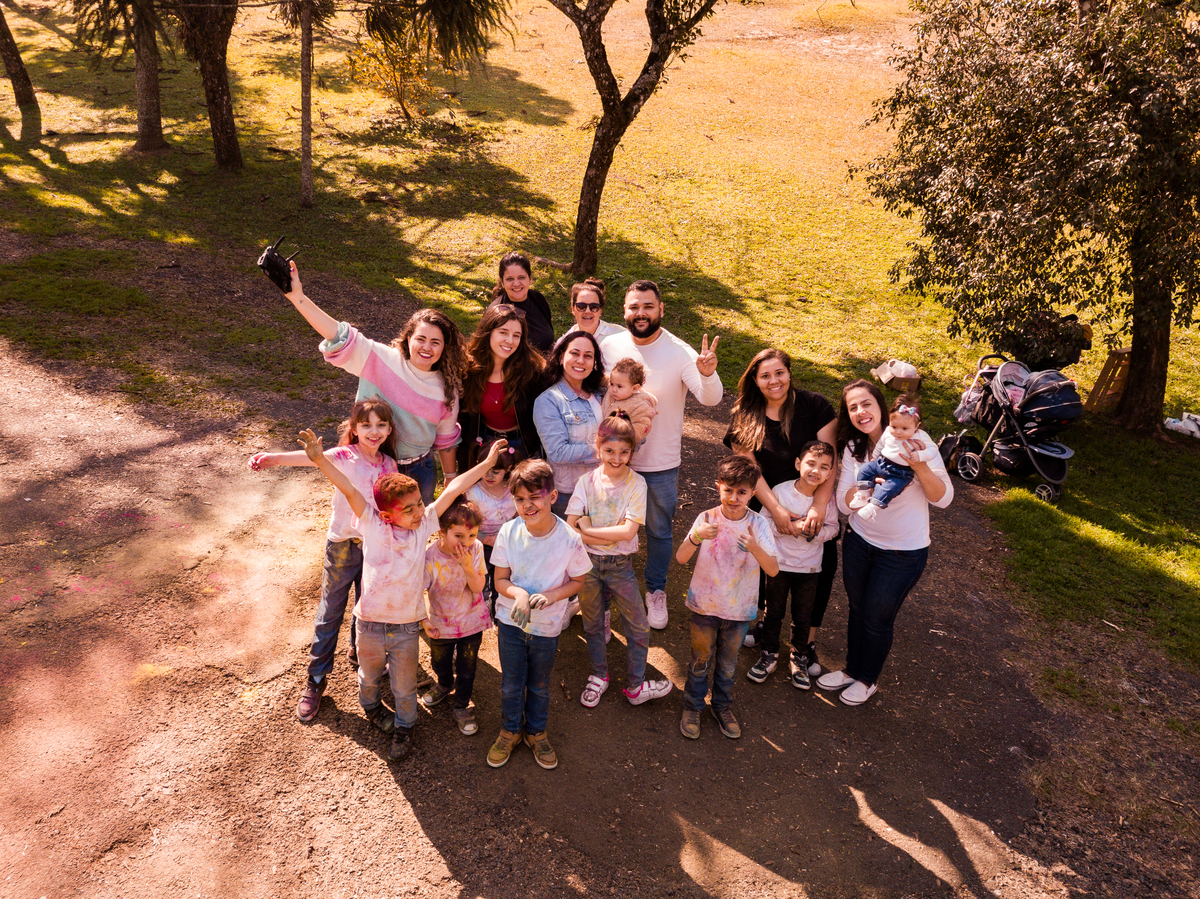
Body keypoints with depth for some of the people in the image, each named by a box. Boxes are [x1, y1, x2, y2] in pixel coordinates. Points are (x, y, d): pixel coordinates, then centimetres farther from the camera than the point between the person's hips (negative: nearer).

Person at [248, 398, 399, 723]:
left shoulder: (389, 465, -3)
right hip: (343, 544, -4)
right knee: (330, 613, 7)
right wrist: (273, 458, -55)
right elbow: (313, 456, -37)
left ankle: (359, 653, 48)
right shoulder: (345, 456, -17)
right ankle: (315, 679, 22)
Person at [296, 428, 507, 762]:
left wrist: (488, 462, -10)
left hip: (407, 625, 1)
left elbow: (452, 489, -10)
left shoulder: (424, 525, -10)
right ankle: (371, 707, 58)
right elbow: (349, 490, -27)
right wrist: (320, 460, -40)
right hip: (370, 622, -1)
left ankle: (404, 727, 45)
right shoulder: (373, 525, -15)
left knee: (404, 686, 18)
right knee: (369, 675, 27)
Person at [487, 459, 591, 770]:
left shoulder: (569, 539, -22)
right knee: (511, 683, 17)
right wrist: (519, 594, -29)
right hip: (511, 620, 1)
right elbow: (500, 580, -8)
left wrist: (549, 596, -24)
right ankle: (510, 730, 44)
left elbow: (577, 581, -7)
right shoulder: (509, 532, -17)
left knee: (540, 685, 20)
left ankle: (537, 732, 45)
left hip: (547, 625, -1)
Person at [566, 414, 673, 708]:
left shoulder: (636, 483, -10)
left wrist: (588, 529, -17)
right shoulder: (587, 481, -7)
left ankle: (637, 686, 26)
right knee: (592, 624, 18)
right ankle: (598, 676, 40)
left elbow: (628, 530, -18)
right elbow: (571, 527, -14)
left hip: (620, 565, -1)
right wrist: (611, 535, -21)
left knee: (639, 628, 7)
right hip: (587, 562, 1)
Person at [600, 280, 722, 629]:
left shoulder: (680, 353, -16)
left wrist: (708, 375, -48)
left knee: (659, 531, 16)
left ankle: (656, 592, 40)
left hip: (661, 464, -2)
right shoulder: (609, 347, -8)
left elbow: (711, 399, -26)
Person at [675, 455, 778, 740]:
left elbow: (773, 570, -20)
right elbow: (681, 558, -21)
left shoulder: (759, 524, -13)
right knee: (700, 662, 15)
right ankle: (692, 707, 37)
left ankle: (722, 706, 43)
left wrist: (755, 548, -39)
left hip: (740, 610, 1)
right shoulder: (707, 519, -14)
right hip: (705, 605, -1)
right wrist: (696, 537, -40)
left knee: (727, 664, 20)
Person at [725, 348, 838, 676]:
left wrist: (818, 507, -26)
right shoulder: (744, 417, -7)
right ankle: (758, 623, 33)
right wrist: (776, 510, -23)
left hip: (814, 503, -1)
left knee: (821, 569, -1)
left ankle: (807, 643, 18)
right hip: (765, 505, 1)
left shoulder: (814, 405, -12)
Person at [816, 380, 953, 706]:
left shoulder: (914, 442, -19)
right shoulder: (853, 448, -4)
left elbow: (944, 498, -19)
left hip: (904, 552, -4)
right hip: (859, 541, 4)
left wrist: (919, 467, -37)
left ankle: (868, 679, 36)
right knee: (857, 609, 17)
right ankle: (852, 670, 41)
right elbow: (844, 503, -9)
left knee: (877, 617, 11)